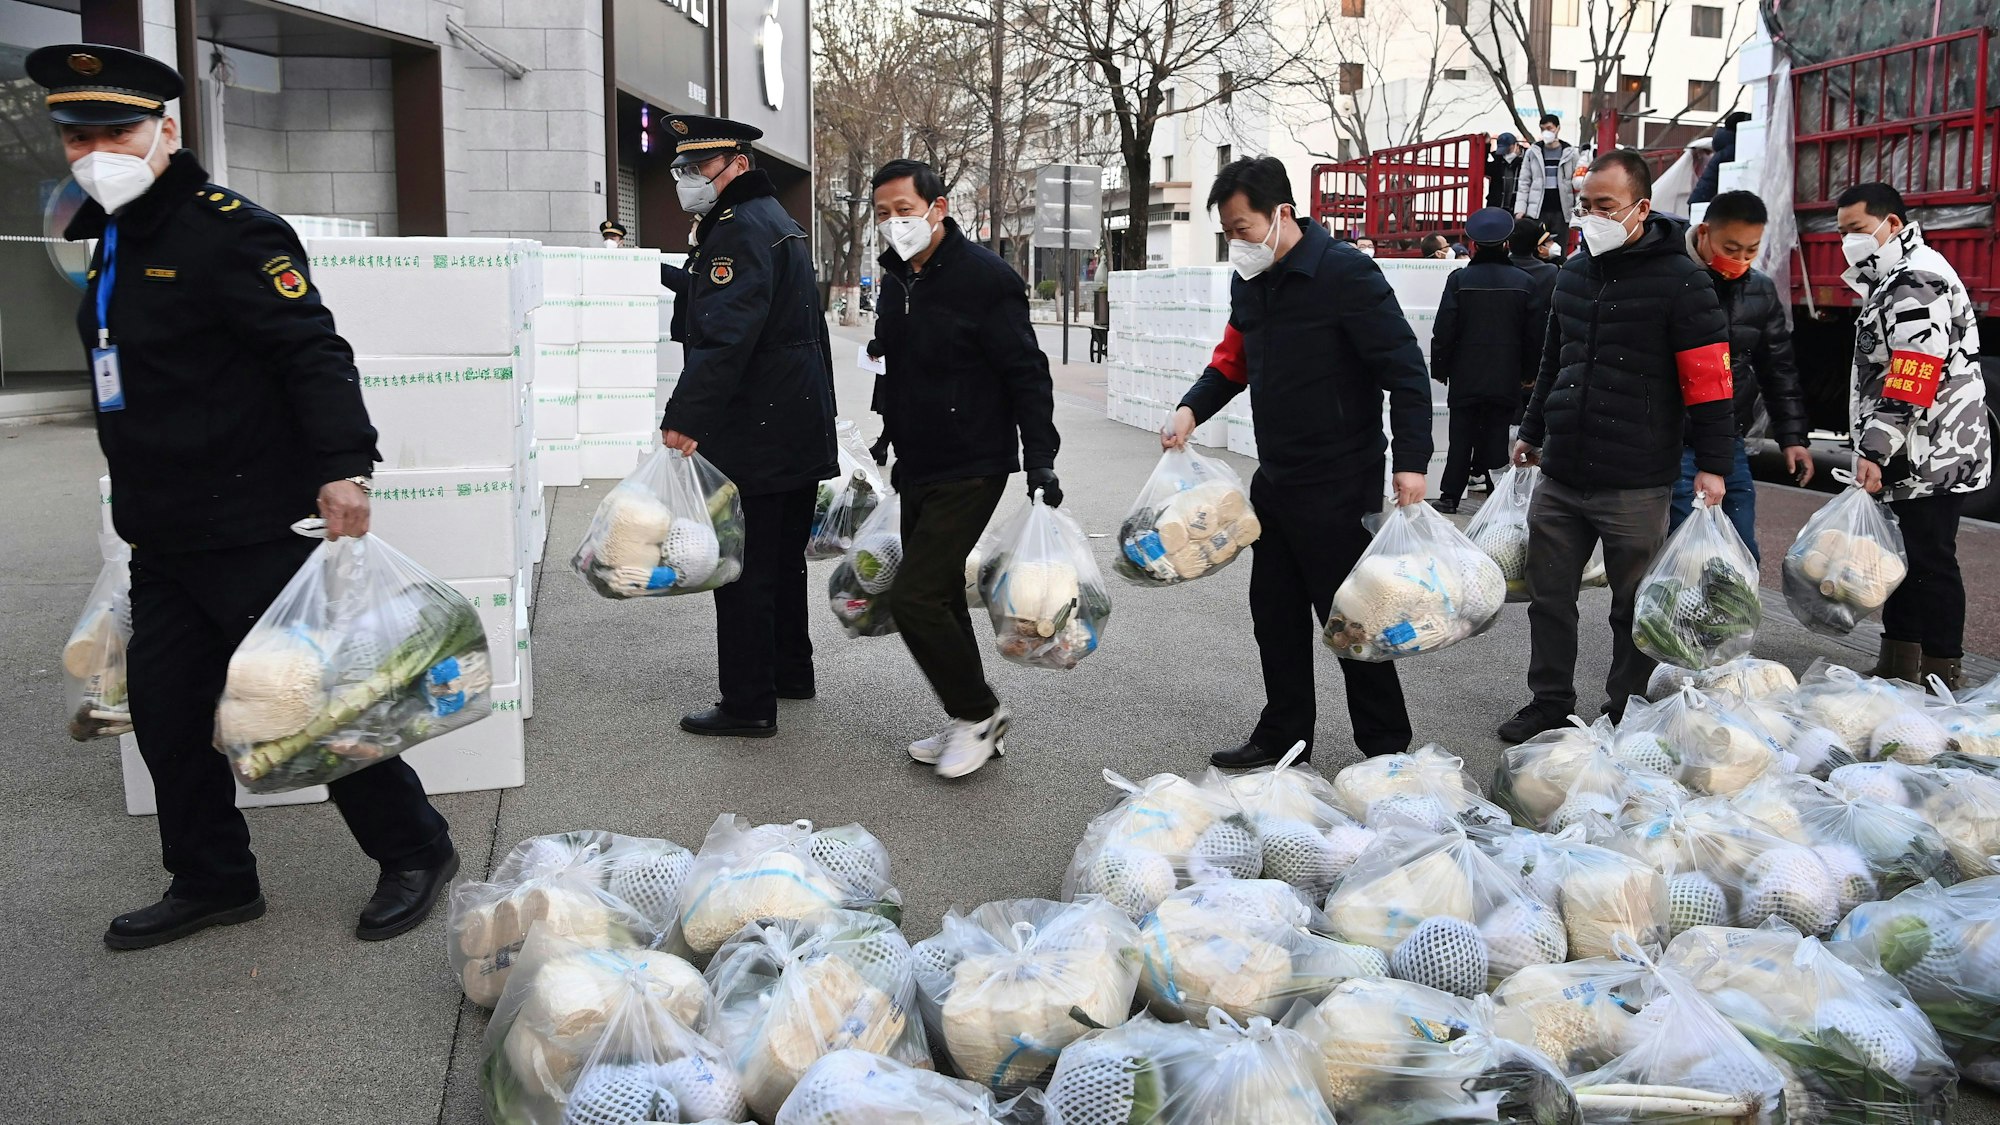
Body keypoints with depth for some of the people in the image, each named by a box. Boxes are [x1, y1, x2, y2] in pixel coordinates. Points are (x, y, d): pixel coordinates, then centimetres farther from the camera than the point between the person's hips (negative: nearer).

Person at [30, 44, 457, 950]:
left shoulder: (228, 231, -14)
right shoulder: (113, 241, 14)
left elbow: (313, 350, -23)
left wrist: (342, 466, -34)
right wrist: (140, 502, 23)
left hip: (251, 528, -9)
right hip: (162, 537, 9)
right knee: (167, 710, 13)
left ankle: (415, 851, 15)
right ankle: (211, 883, 29)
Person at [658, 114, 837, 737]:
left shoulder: (739, 229, -16)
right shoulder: (775, 219, 17)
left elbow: (723, 339, -28)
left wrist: (683, 419, -31)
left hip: (751, 437, -11)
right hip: (800, 427, 11)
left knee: (743, 568, -4)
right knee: (783, 557, 20)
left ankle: (748, 704, 2)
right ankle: (791, 671, 33)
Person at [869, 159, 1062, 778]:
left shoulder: (986, 277, -15)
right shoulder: (897, 278, 9)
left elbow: (1027, 373, -15)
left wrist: (1040, 461, -19)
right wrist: (894, 443, 27)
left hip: (970, 471, -9)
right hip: (917, 471, 9)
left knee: (914, 598, -14)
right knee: (939, 598, 14)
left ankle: (979, 713, 4)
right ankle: (972, 726, 27)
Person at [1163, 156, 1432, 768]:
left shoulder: (1346, 274, -17)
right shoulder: (1249, 280, 7)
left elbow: (1405, 368, -17)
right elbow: (1233, 359, 18)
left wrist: (1411, 459, -23)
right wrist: (1192, 408, 0)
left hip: (1339, 483, -8)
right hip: (1275, 478, 8)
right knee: (1275, 614, 14)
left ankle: (1388, 749, 16)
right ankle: (1283, 736, 28)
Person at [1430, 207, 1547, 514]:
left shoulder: (1459, 279, -8)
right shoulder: (1525, 282, -3)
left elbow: (1444, 331, -6)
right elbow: (1536, 334, 1)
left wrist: (1440, 368, 5)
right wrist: (1529, 372, 12)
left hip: (1465, 377, -1)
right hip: (1506, 379, 1)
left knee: (1462, 437, 7)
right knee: (1496, 436, 7)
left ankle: (1449, 496, 7)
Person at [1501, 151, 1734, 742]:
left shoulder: (1680, 280, -9)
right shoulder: (1573, 272, 12)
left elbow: (1709, 379, -10)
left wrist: (1712, 465, -14)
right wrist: (1532, 431, 27)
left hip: (1636, 486, -6)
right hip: (1559, 477, 6)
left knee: (1635, 606, 6)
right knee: (1549, 597, 11)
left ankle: (1627, 716, 20)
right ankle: (1550, 704, 25)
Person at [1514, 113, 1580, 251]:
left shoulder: (1570, 154, 5)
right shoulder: (1532, 153, 6)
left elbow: (1578, 184, 4)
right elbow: (1524, 184, 5)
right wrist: (1520, 209, -5)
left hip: (1561, 211, 0)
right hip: (1537, 212, 0)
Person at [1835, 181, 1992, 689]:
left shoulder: (1916, 281, -16)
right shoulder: (1895, 279, 19)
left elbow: (1910, 384, -24)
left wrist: (1875, 449, -26)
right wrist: (1876, 451, 22)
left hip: (1932, 460, -11)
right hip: (1912, 460, 11)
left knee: (1931, 562, -6)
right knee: (1902, 556, 16)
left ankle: (1943, 675, 0)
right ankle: (1898, 665, 25)